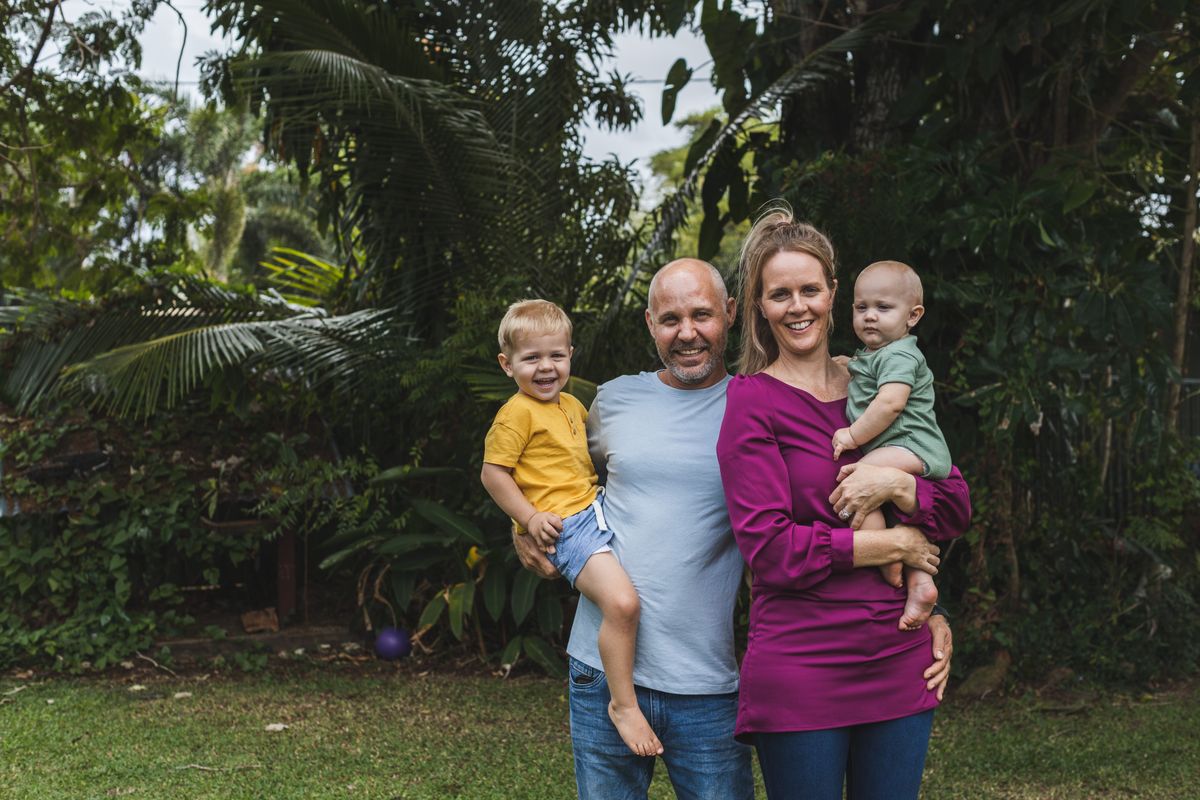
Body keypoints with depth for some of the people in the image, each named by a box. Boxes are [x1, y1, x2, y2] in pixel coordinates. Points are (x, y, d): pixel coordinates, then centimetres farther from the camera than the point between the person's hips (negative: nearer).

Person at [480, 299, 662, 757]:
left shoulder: (573, 405, 16)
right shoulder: (517, 414, -9)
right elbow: (492, 473, -10)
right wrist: (530, 517, -16)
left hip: (597, 511, 10)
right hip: (566, 526, -10)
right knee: (621, 602, -26)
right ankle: (624, 705, -13)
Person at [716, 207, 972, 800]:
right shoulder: (752, 402, -5)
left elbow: (957, 507, 8)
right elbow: (769, 549, -13)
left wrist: (894, 485, -11)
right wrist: (888, 545, -8)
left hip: (899, 664, 5)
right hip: (800, 672, -4)